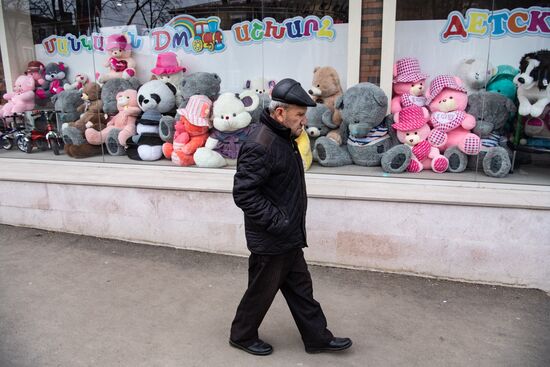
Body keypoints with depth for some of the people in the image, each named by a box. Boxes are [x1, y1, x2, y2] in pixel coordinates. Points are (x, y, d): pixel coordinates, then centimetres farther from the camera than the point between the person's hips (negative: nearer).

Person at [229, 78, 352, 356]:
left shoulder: (283, 137, 8)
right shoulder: (260, 145, -25)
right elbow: (243, 194, -27)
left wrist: (290, 225, 17)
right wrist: (278, 222, -24)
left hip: (289, 238, 9)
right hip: (269, 240, -9)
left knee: (301, 289, 19)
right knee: (261, 292, 11)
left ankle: (318, 338, 34)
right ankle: (242, 335, 34)